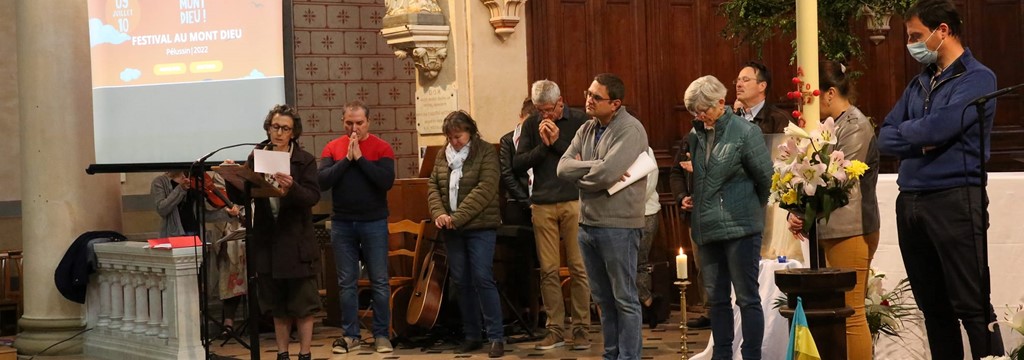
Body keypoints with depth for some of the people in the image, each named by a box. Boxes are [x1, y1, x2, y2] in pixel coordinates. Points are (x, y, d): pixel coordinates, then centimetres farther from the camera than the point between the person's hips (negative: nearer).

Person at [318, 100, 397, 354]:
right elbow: (322, 181, -8)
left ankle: (382, 335, 10)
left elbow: (387, 181, -16)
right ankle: (350, 335, 15)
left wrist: (360, 158, -17)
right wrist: (346, 159, -15)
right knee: (346, 283, 7)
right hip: (342, 224, 2)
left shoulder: (381, 148, -3)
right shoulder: (333, 148, 3)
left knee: (379, 282, 2)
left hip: (374, 223, -2)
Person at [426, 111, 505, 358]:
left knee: (482, 279, -10)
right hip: (451, 230, 5)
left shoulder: (486, 152, -7)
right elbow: (433, 186, 9)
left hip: (480, 227, -5)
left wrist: (458, 216, -20)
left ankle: (496, 336, -3)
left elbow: (485, 189, -16)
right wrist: (439, 213, -10)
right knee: (461, 282, 8)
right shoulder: (443, 155, 10)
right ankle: (471, 335, 17)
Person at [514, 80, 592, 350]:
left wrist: (557, 142, -13)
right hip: (542, 205, 3)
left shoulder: (580, 121, -1)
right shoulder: (531, 125, 8)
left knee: (578, 268, -1)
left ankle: (581, 329, 6)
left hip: (574, 201, -3)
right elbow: (518, 163, 2)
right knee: (549, 270, 3)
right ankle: (555, 330, 9)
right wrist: (543, 145, -10)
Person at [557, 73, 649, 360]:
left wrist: (580, 173, -5)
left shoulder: (630, 130, -13)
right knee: (603, 298, 16)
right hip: (587, 224, 8)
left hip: (618, 226, -8)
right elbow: (563, 167, 1)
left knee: (624, 299, 1)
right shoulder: (586, 129, 11)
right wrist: (594, 168, -14)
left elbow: (607, 173, -24)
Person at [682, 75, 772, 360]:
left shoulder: (746, 133, -9)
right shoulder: (696, 135, 8)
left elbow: (766, 178, -4)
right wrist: (688, 198, 9)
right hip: (707, 229, 6)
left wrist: (749, 209, 5)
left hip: (739, 229, -6)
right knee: (717, 298, 13)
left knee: (747, 298, 0)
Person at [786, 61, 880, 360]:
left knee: (851, 314, -6)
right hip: (832, 231, 9)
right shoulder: (831, 125, 16)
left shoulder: (856, 125, -10)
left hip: (851, 231, -8)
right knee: (848, 311, 9)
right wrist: (797, 212, -1)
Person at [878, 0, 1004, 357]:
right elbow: (885, 138, 11)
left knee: (973, 306, -6)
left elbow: (939, 128, -18)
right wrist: (920, 140, -8)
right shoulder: (919, 83, 17)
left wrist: (903, 132, 1)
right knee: (932, 306, 10)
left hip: (955, 200, -7)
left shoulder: (978, 78, -5)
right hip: (910, 202, 7)